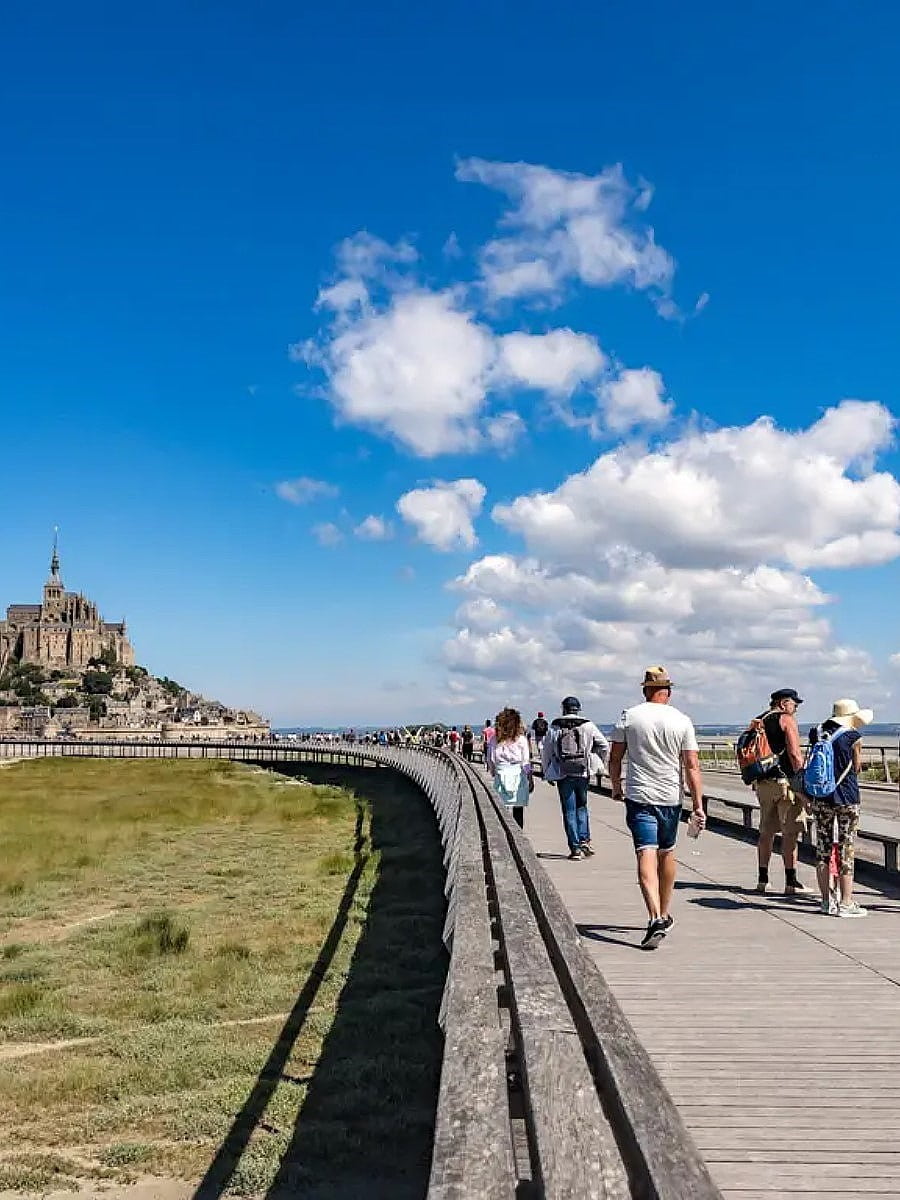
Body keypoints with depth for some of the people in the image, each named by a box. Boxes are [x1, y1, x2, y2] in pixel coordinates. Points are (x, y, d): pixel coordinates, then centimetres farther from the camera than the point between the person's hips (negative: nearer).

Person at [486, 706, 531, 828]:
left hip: (501, 775, 1)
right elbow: (526, 762, -1)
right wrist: (529, 777, 9)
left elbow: (490, 760, 5)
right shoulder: (521, 739, -5)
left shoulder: (494, 739, -1)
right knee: (518, 810, 5)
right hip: (518, 775, -1)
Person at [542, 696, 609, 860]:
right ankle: (584, 840, 9)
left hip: (563, 775, -1)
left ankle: (575, 848, 3)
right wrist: (599, 764, 16)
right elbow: (604, 745, 2)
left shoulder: (554, 728, 0)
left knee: (569, 811, 5)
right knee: (581, 806, 19)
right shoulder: (588, 726, -1)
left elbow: (546, 752, 3)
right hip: (583, 773, 1)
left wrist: (547, 774, 14)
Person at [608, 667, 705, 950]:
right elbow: (692, 767, -4)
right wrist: (698, 806, -1)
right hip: (671, 798, 2)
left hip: (638, 796, -2)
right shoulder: (682, 721, -1)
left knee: (646, 854, -10)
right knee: (667, 853, 19)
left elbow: (615, 759, 3)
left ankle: (655, 918, -25)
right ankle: (665, 914, 31)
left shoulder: (629, 717, -2)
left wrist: (616, 787, 19)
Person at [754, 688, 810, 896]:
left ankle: (763, 879, 17)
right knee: (790, 832, -4)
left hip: (763, 783, 7)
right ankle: (791, 882, -4)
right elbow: (794, 754, -15)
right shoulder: (786, 719, -6)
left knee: (766, 831, 13)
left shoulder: (757, 721, 15)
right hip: (785, 781, -7)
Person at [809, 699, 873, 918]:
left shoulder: (816, 733, 3)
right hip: (847, 798, -4)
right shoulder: (853, 736, -10)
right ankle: (845, 903, 4)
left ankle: (827, 901, 14)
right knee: (846, 851, 2)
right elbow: (856, 768, 0)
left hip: (820, 798, 4)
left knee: (823, 850, 9)